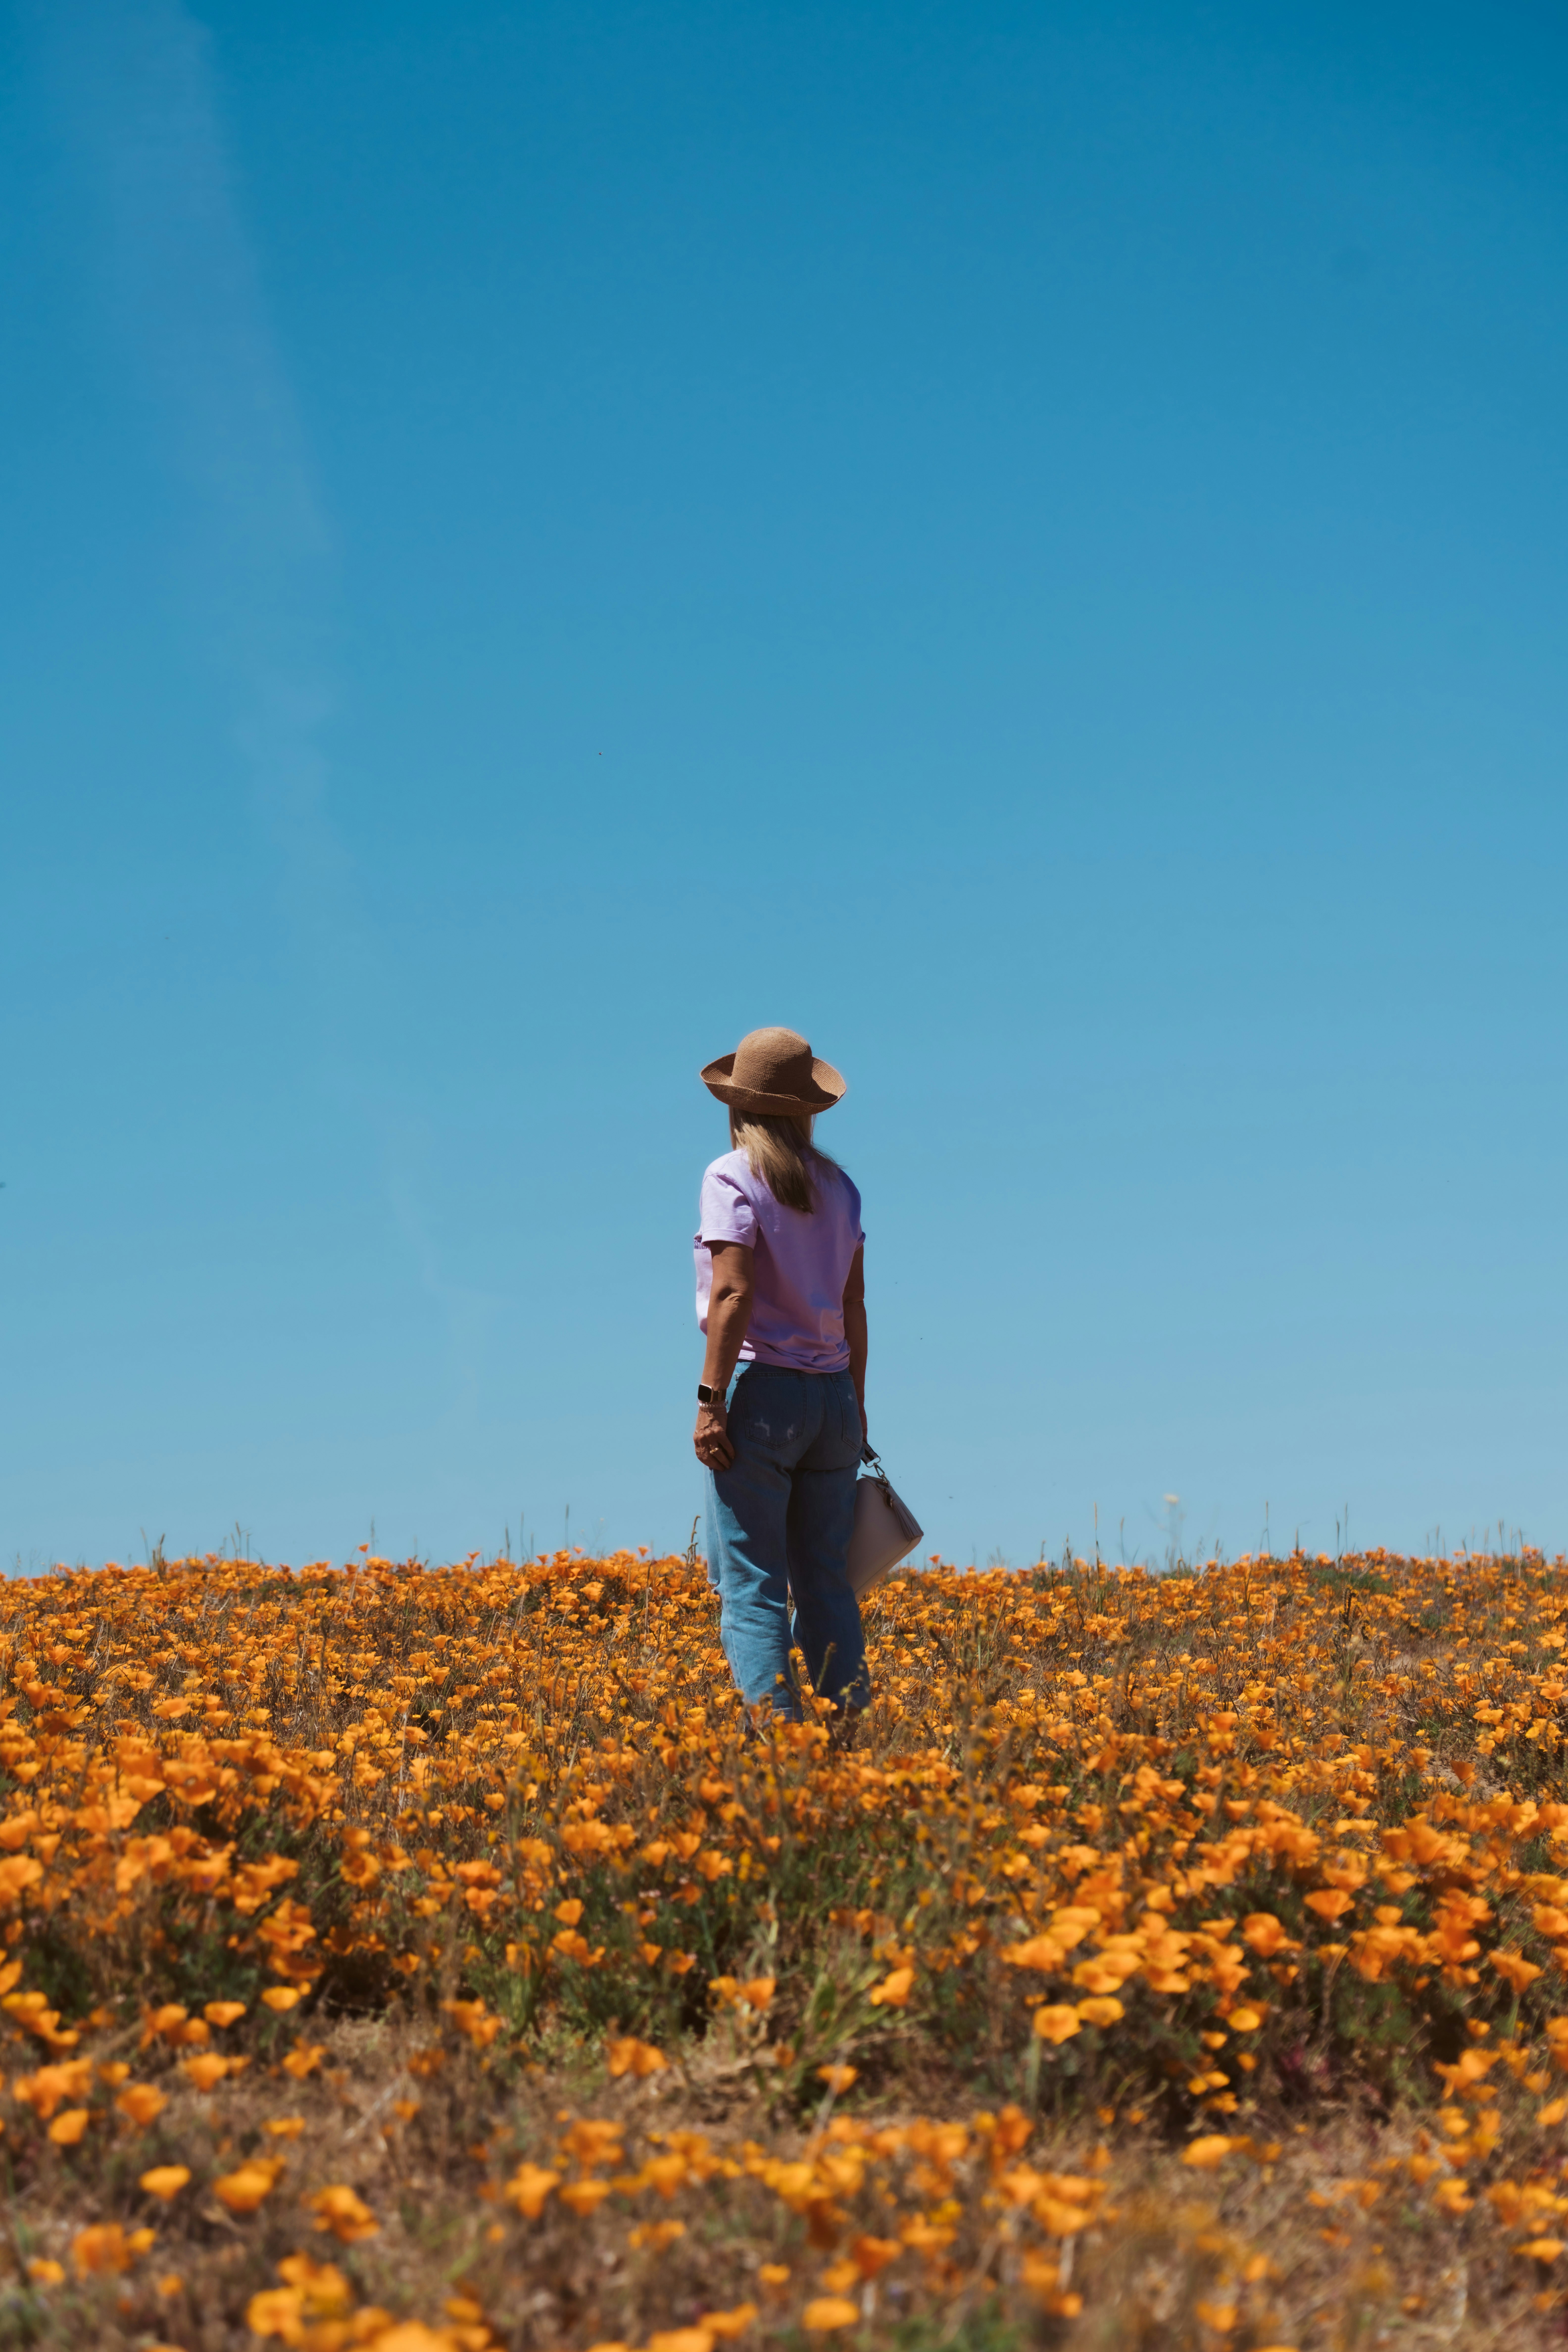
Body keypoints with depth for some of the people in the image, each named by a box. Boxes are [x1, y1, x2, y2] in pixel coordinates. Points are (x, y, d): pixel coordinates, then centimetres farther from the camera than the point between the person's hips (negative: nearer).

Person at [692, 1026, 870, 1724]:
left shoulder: (733, 1177, -6)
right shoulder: (838, 1186, 13)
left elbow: (733, 1294, -15)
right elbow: (854, 1306, 14)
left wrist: (710, 1400, -15)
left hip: (761, 1387, -6)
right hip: (832, 1392, 6)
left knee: (751, 1587, -4)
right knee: (826, 1583, 9)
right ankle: (851, 1725, 4)